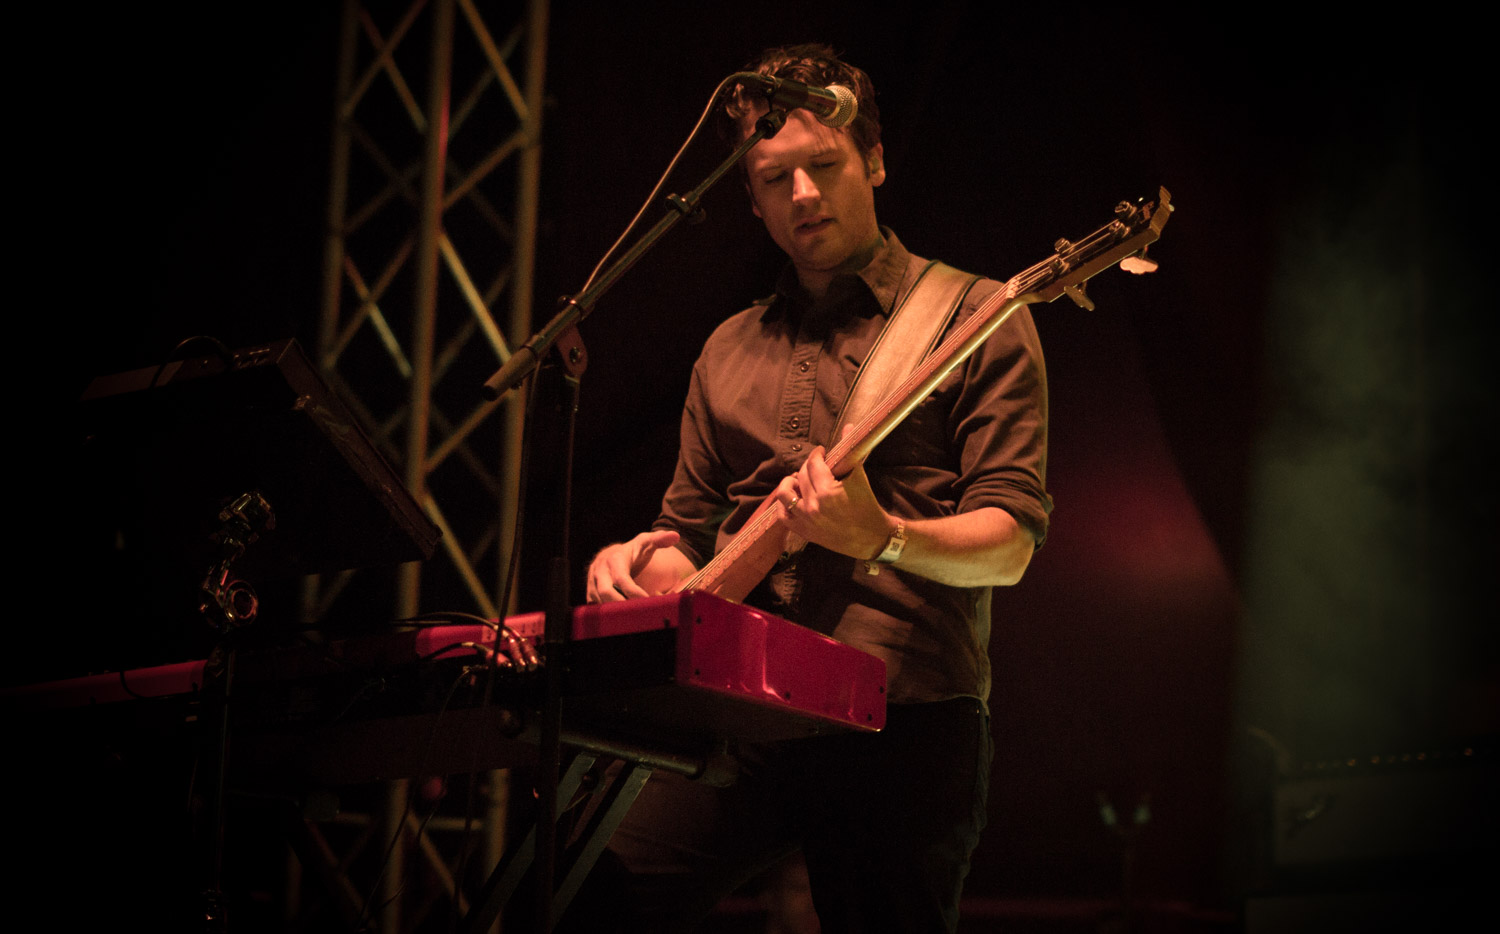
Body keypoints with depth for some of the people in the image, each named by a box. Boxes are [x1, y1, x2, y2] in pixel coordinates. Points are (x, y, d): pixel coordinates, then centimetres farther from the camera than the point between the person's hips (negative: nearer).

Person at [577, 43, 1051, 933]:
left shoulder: (974, 318, 6)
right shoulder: (728, 351, 22)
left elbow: (1009, 544, -3)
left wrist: (882, 538, -22)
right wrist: (642, 560, 2)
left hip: (901, 717, -3)